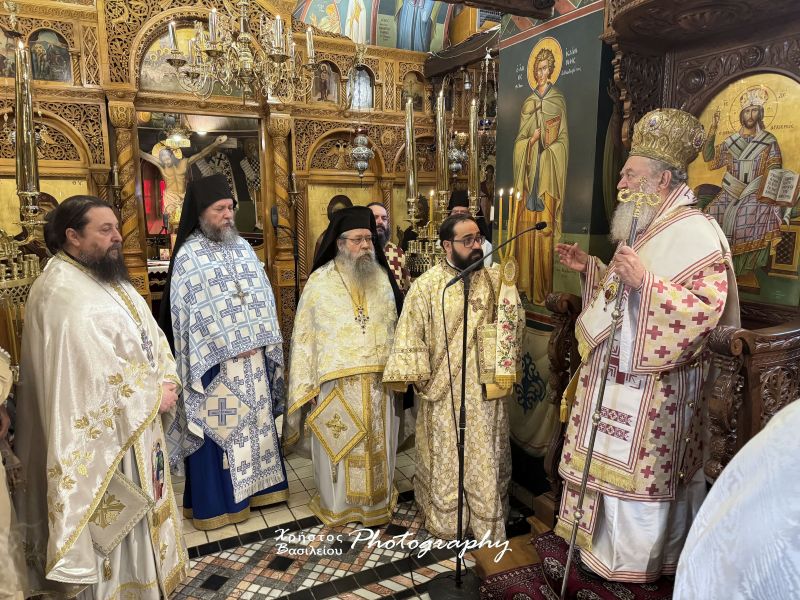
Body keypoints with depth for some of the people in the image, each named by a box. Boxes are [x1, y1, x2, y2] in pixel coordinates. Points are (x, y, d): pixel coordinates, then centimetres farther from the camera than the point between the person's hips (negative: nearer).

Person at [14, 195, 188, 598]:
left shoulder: (109, 278, 7)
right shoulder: (62, 294, -23)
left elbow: (149, 335, 8)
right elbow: (99, 375, -27)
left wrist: (168, 382, -7)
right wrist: (154, 396, -15)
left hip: (136, 421, 9)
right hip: (102, 436, -9)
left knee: (137, 513, 24)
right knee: (112, 520, 8)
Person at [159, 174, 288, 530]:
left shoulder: (242, 247, 9)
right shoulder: (188, 257, -9)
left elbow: (262, 296, 10)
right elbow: (189, 312, -14)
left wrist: (262, 340, 0)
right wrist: (229, 347, -16)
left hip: (253, 355, 6)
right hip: (214, 360, -6)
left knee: (255, 419, 14)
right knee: (218, 425, 3)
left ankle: (254, 485, 30)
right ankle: (216, 501, 17)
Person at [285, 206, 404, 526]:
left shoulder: (382, 277, 4)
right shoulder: (319, 281, -5)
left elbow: (395, 327, 9)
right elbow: (305, 336, -4)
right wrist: (307, 382, -7)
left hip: (377, 380, 3)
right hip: (335, 381, -3)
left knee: (377, 444, 15)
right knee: (337, 445, 9)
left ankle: (377, 501, 34)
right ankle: (337, 504, 29)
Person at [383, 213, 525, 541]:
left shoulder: (496, 278, 1)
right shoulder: (426, 285, -6)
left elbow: (516, 322, 2)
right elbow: (411, 334, -5)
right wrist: (420, 378, -9)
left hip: (485, 389, 2)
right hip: (443, 390, -2)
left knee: (486, 457, 12)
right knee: (444, 458, 13)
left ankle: (489, 523, 31)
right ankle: (443, 521, 33)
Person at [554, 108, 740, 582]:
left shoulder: (698, 234, -15)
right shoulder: (642, 228, 13)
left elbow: (707, 309, -24)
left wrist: (645, 281, -31)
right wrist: (590, 268, 9)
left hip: (652, 383, -9)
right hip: (614, 373, 9)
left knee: (640, 470, 4)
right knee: (609, 461, 18)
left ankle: (632, 561, 24)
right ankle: (606, 541, 36)